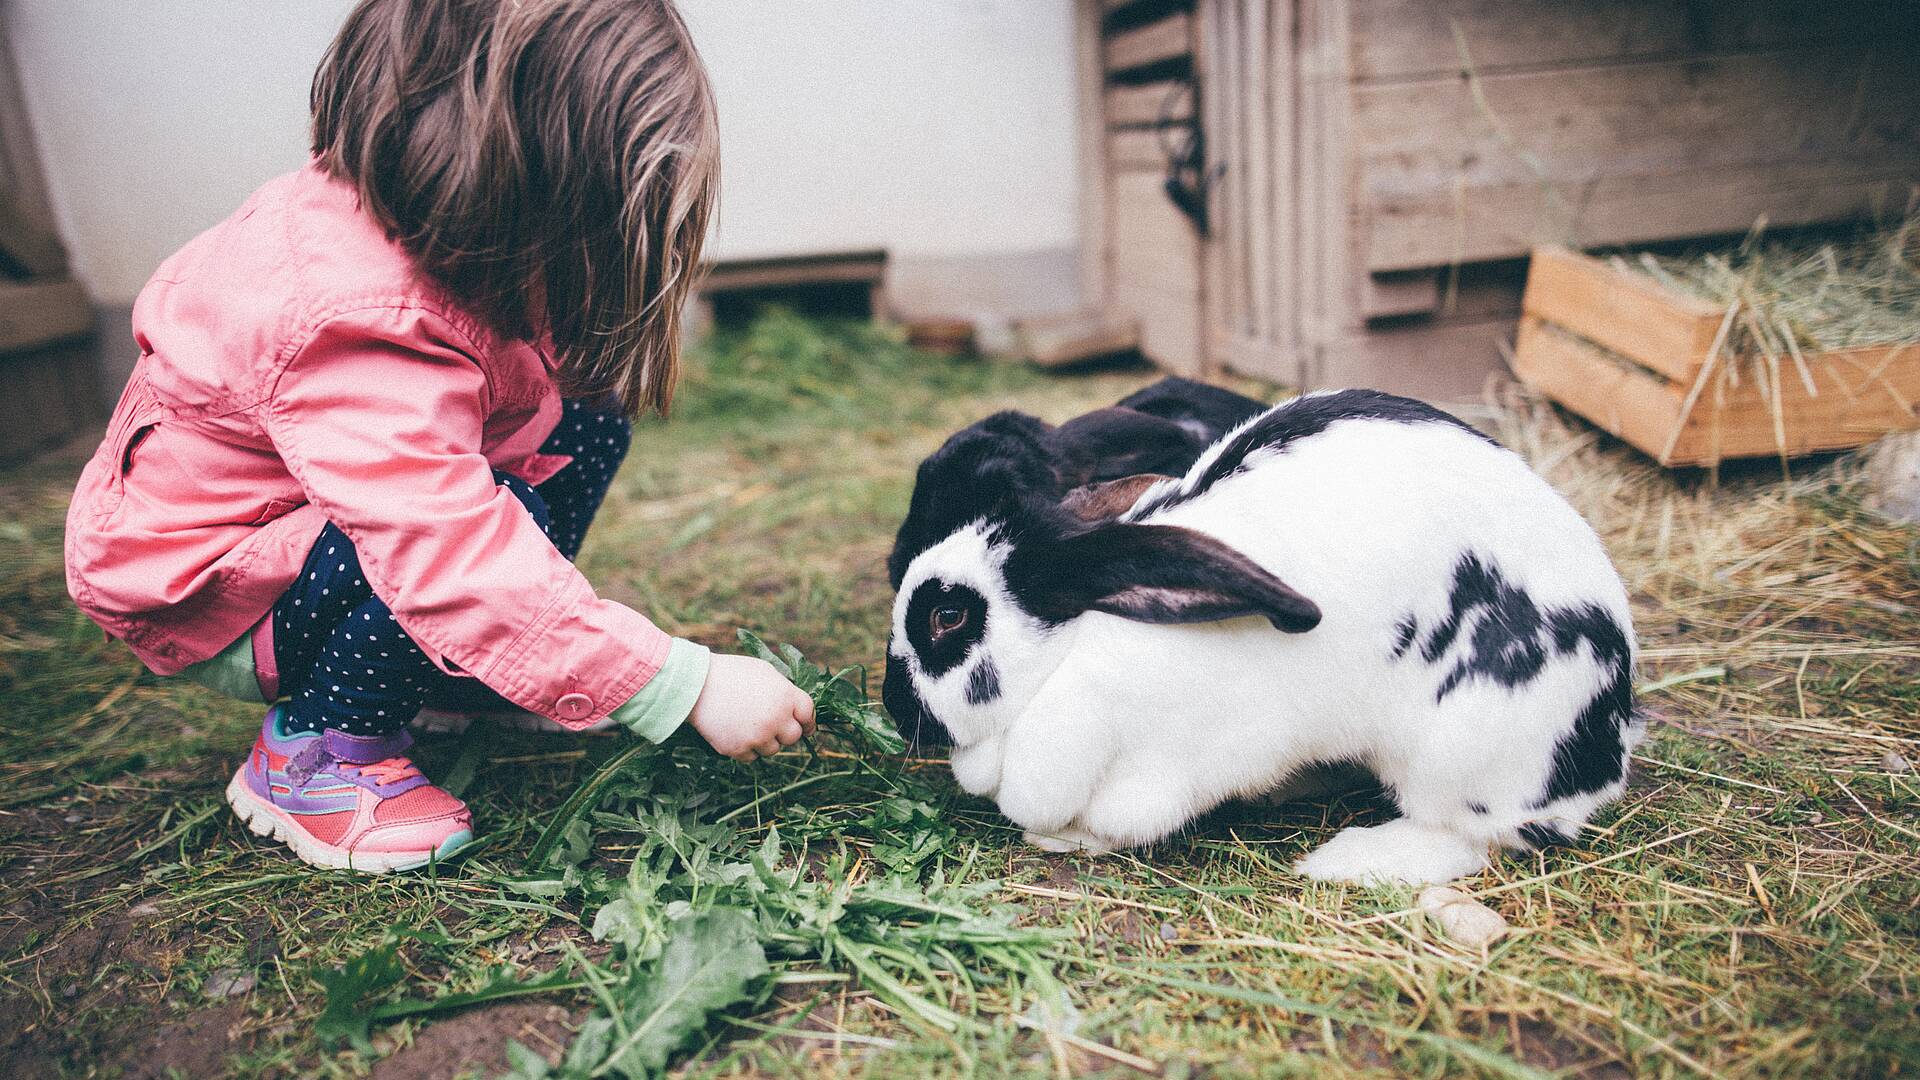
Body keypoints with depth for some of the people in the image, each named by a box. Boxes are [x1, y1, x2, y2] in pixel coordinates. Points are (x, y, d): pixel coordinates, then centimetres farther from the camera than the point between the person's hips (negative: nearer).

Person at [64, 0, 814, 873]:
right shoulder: (355, 328, -38)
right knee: (504, 517, -34)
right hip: (204, 596, -9)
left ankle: (456, 667, 7)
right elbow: (461, 551, -44)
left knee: (584, 417, -5)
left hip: (310, 518, 9)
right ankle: (313, 759, -12)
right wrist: (690, 686, -41)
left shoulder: (410, 218, -11)